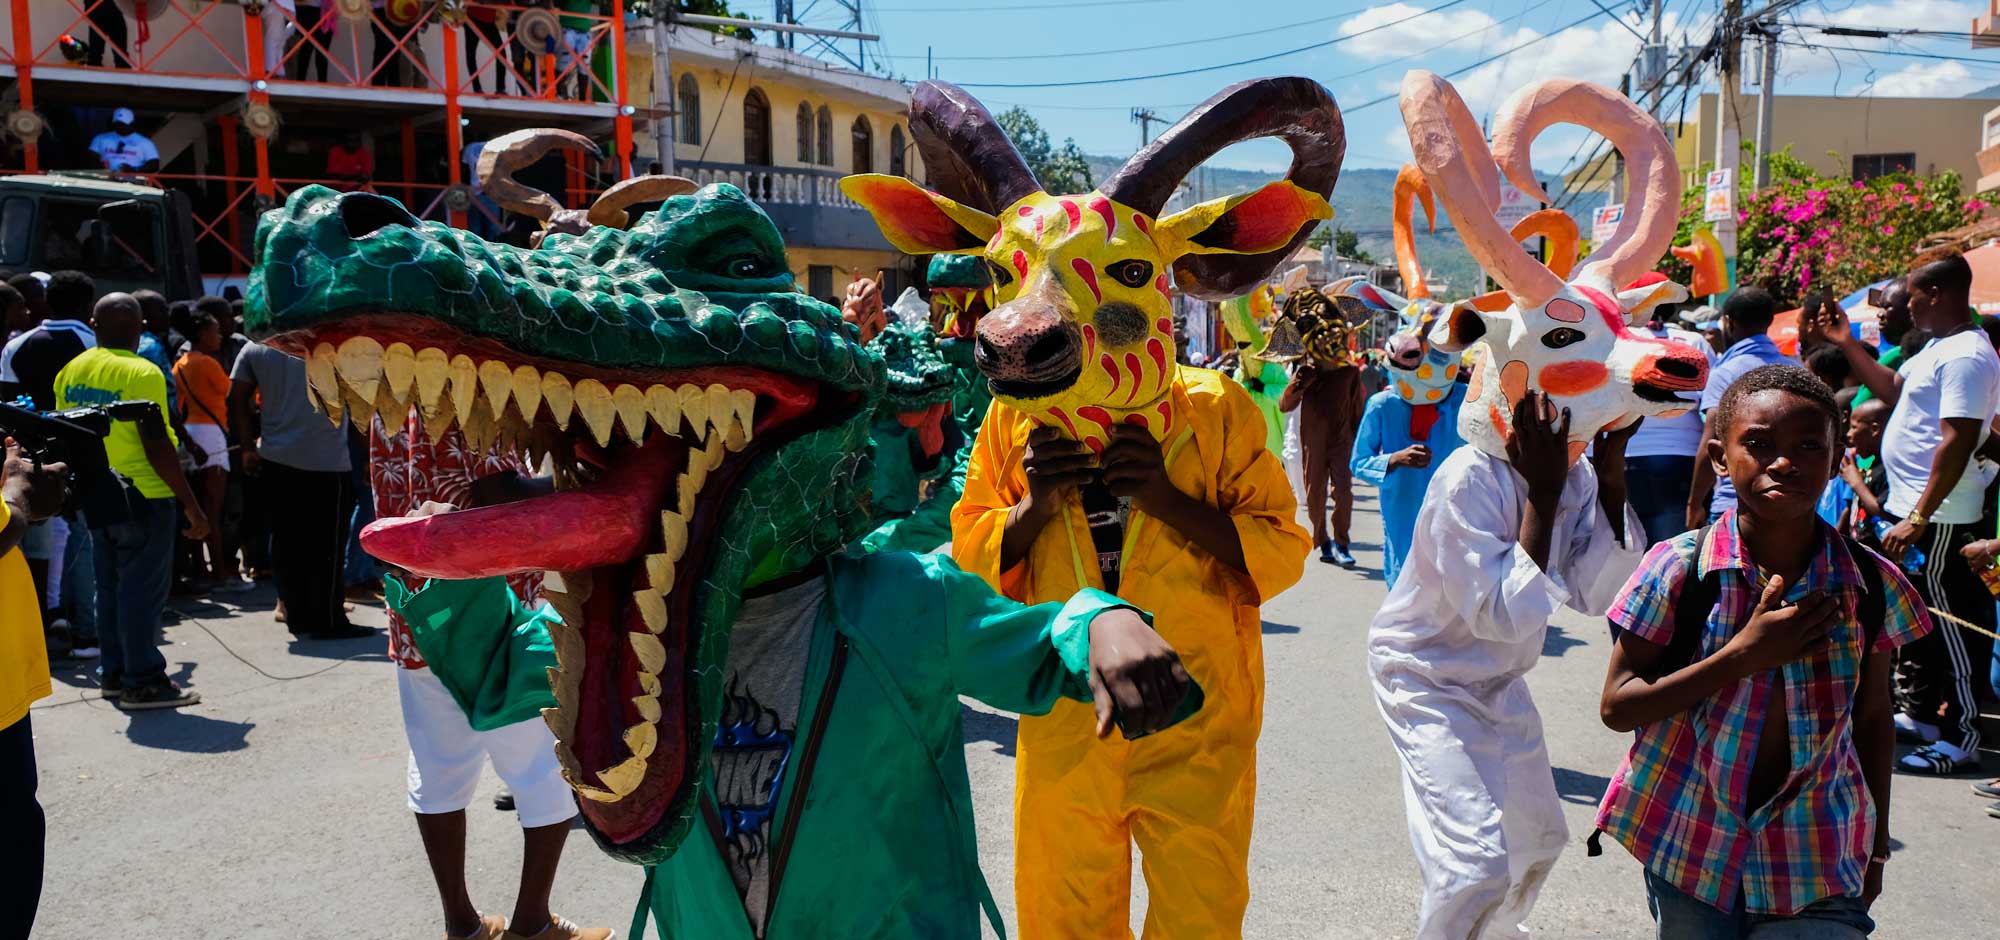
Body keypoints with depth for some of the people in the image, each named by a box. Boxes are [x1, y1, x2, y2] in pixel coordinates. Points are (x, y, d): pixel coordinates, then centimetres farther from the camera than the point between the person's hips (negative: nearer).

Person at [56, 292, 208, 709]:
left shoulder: (70, 372, 7)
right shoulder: (142, 374, -15)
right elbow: (157, 447, -18)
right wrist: (192, 504, -14)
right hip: (141, 496, -7)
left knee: (110, 587, 16)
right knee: (143, 590, -1)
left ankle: (115, 673, 23)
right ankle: (143, 682, 2)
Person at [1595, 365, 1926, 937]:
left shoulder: (1871, 584, -5)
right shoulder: (1678, 568, -13)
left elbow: (1873, 717, 8)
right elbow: (1616, 707, -13)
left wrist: (1876, 847, 13)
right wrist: (1744, 655, -22)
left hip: (1817, 858, 2)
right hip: (1690, 844, -1)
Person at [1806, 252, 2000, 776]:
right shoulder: (1938, 347, 12)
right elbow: (1893, 389, 27)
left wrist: (1917, 521, -28)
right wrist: (1846, 343, 21)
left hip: (1936, 520, -10)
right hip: (1910, 508, 10)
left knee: (1945, 621, -4)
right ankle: (1919, 714, 31)